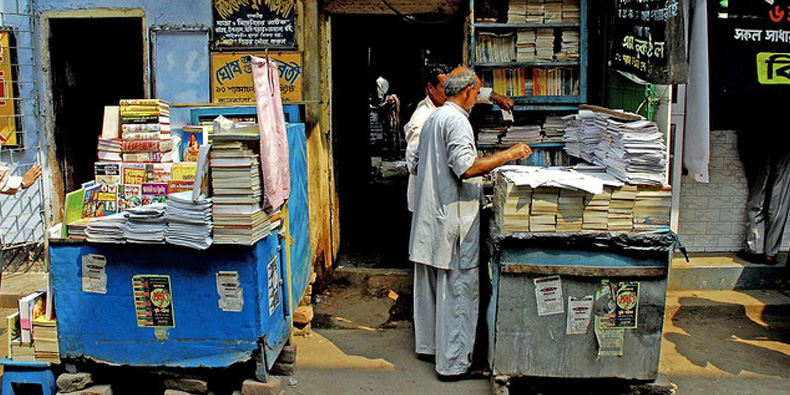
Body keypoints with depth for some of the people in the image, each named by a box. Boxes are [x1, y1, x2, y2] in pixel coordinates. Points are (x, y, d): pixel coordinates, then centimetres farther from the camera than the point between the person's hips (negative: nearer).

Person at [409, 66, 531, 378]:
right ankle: (453, 361, 3)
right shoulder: (456, 120, -15)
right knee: (457, 287, -3)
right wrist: (509, 154, -19)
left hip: (430, 214, 10)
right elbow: (467, 167, -25)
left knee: (430, 280, 18)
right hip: (454, 217, -10)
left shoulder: (432, 119, 15)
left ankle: (427, 343, 31)